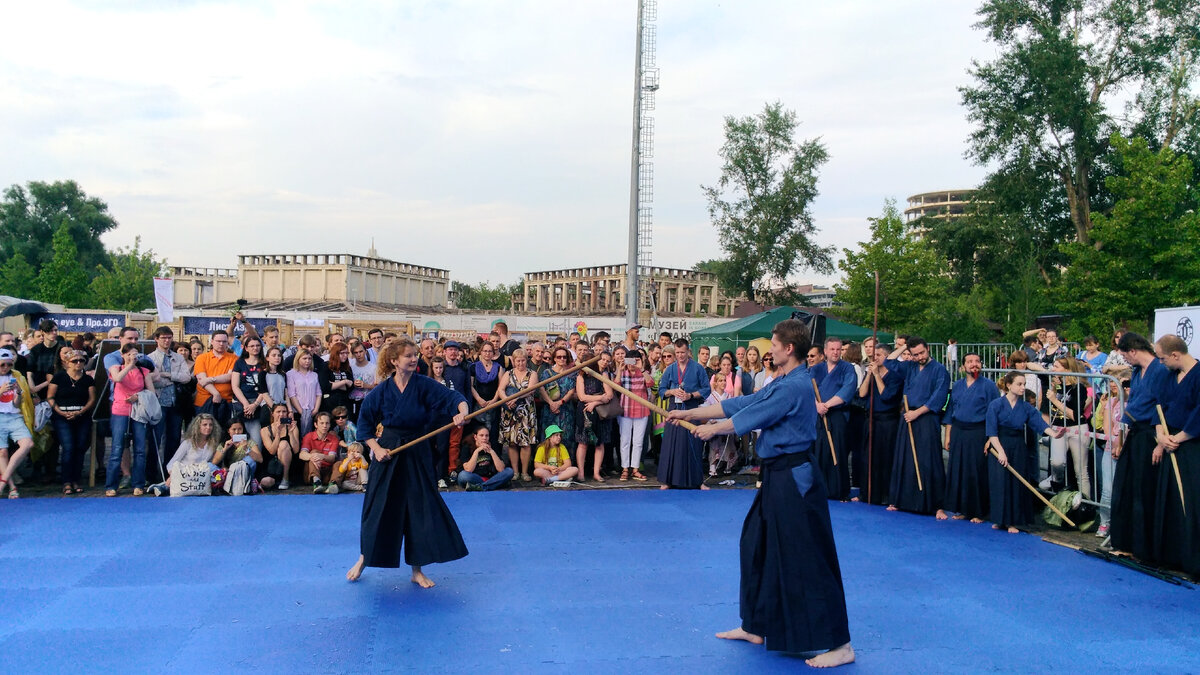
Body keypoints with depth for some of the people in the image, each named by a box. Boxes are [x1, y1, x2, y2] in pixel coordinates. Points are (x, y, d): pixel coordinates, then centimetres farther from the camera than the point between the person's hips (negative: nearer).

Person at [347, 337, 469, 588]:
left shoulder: (424, 385, -6)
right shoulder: (382, 391, -5)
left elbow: (451, 396, -18)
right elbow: (364, 422, 3)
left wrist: (462, 410, -39)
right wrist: (376, 448, -9)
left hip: (417, 454, 1)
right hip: (387, 453, 0)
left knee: (421, 508, 2)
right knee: (377, 508, 7)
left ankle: (417, 570, 17)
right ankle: (364, 558, 33)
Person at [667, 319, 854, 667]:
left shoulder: (795, 387, -20)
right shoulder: (784, 383, 12)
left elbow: (749, 417, -16)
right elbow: (739, 404, 14)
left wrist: (712, 429, 0)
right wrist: (690, 412, 13)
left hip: (794, 480, -11)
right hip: (778, 477, 11)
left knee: (809, 560, -5)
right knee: (757, 547, 18)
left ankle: (839, 644, 4)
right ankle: (756, 626, 31)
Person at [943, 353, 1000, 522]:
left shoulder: (988, 385, -4)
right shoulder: (957, 386, 11)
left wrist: (990, 439, -12)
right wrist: (948, 436, 9)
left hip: (978, 434, -5)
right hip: (958, 432, 5)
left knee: (977, 473, -1)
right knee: (957, 471, 7)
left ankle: (979, 512, 11)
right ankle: (961, 509, 19)